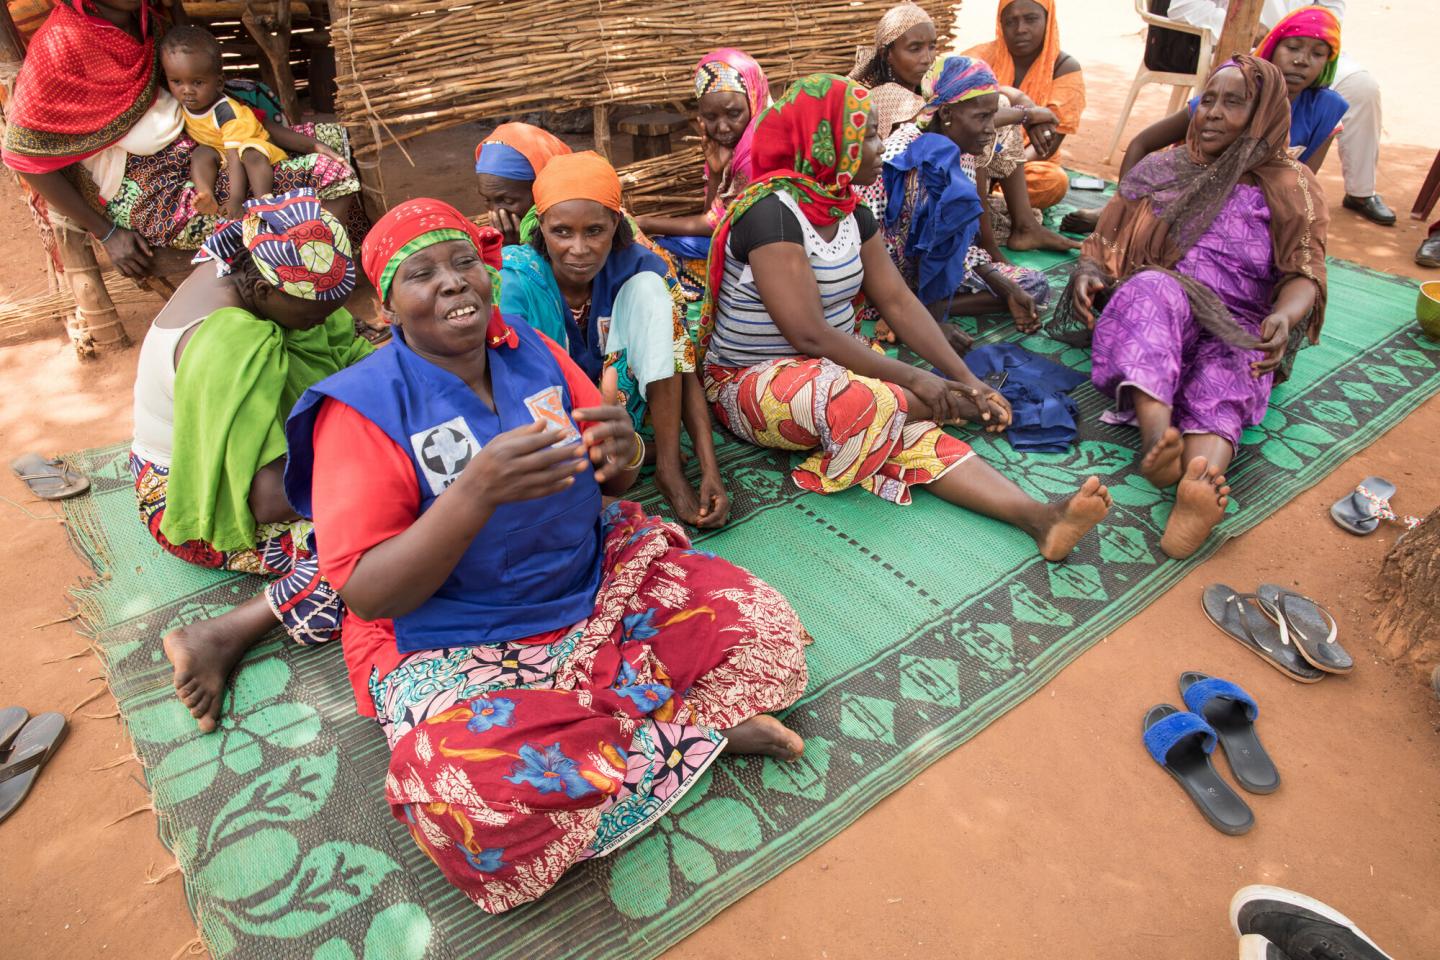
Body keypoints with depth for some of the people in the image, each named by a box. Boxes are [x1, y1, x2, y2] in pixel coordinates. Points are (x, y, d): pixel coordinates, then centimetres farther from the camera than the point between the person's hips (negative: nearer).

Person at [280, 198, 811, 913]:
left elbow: (611, 485, 7)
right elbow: (366, 594, -18)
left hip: (596, 587, 4)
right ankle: (697, 729, -10)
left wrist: (624, 455, -19)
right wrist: (478, 491, -33)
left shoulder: (534, 352, 1)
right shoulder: (361, 408, -12)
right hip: (454, 646, -3)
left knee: (764, 628, -9)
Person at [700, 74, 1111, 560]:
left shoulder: (849, 212, 7)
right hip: (752, 380, -6)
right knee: (868, 403, -34)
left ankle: (1037, 516, -35)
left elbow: (898, 301, 3)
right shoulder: (772, 212, -20)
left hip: (828, 366, 7)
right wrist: (912, 378, -22)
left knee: (908, 431, -23)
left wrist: (967, 379, -7)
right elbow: (809, 335, -26)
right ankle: (960, 409, -5)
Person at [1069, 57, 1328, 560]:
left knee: (1225, 371, -35)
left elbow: (1305, 270, 1)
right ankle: (1156, 432, -58)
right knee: (1153, 286, -34)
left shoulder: (1290, 187, 15)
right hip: (1152, 314, 1)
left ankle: (1200, 490, -66)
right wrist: (1087, 271, -12)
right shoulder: (1161, 170, 20)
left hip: (1237, 328, 0)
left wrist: (1285, 315, -23)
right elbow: (1104, 242, 14)